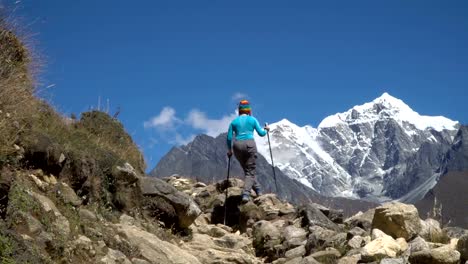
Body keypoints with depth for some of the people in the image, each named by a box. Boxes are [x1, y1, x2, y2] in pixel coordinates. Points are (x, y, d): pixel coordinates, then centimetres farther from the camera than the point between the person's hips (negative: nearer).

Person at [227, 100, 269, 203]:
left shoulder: (234, 122, 11)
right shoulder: (252, 119, 5)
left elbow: (229, 137, 8)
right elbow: (261, 133, 6)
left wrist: (229, 150, 19)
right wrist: (266, 129, 27)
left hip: (237, 146, 3)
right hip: (250, 145, -3)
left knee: (247, 170, 19)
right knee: (250, 171, 0)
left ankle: (258, 190, 23)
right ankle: (245, 194, -17)